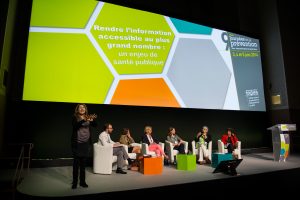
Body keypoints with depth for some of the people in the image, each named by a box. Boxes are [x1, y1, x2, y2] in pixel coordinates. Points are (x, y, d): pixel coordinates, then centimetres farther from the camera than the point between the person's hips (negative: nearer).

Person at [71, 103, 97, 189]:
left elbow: (95, 125, -8)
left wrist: (93, 120, -30)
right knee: (76, 163, 2)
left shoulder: (88, 117, 5)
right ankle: (74, 182, 13)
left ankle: (82, 181, 20)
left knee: (83, 163, 10)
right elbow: (75, 126, -23)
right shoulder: (75, 117, -4)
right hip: (77, 143, -3)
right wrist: (84, 120, -39)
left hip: (86, 143, 3)